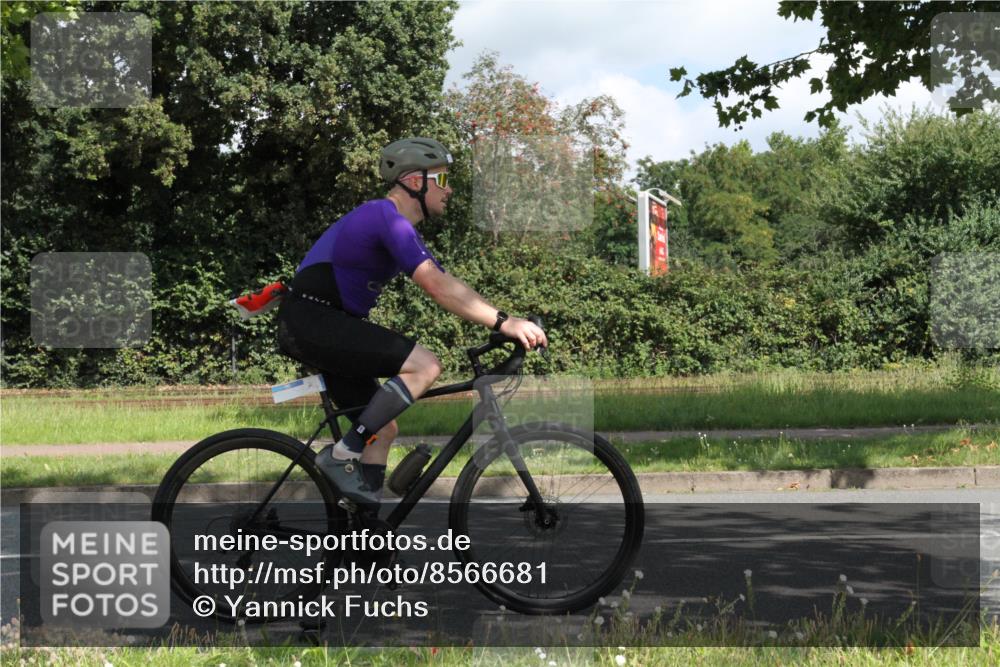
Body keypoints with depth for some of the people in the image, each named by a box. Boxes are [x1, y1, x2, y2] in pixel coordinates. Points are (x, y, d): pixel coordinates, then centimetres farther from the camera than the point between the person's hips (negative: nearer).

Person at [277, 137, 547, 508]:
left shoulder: (400, 227, 17)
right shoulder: (387, 218, -16)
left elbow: (448, 286, 16)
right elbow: (437, 287, -26)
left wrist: (505, 323, 6)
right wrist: (503, 322, -27)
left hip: (318, 326, 11)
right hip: (312, 321, -11)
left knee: (383, 428, 11)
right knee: (425, 366, -19)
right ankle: (342, 456, -15)